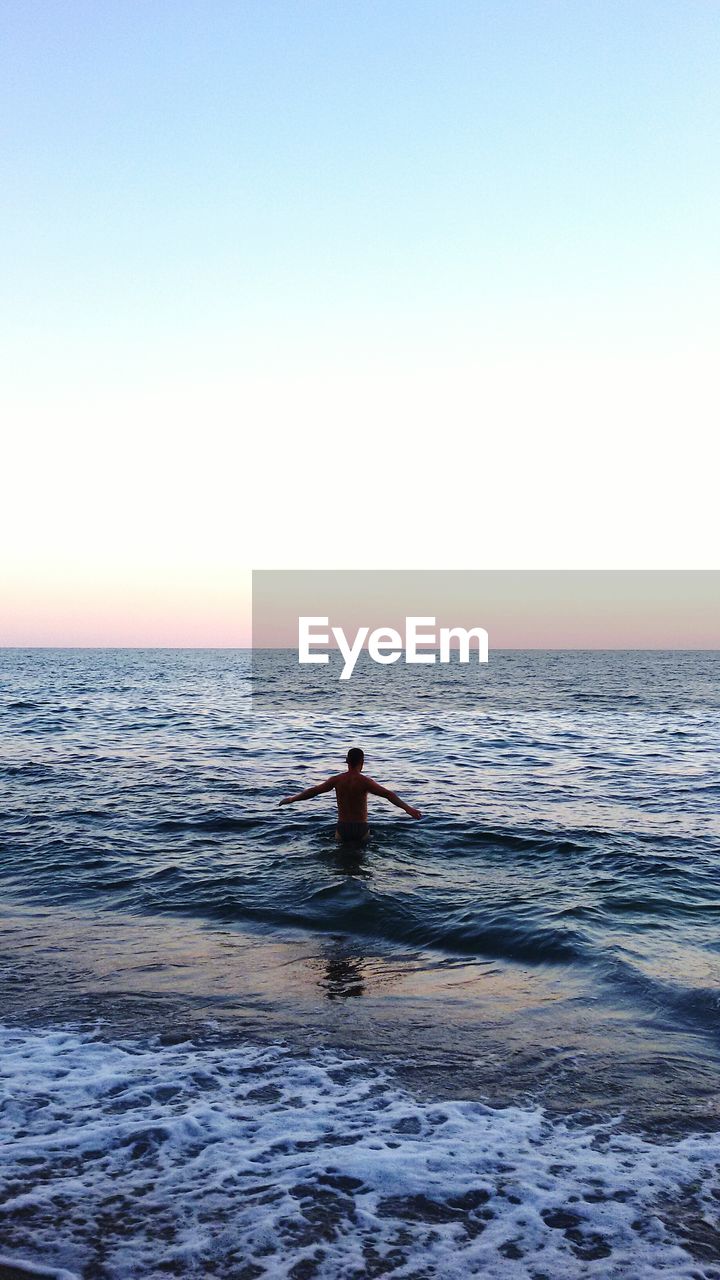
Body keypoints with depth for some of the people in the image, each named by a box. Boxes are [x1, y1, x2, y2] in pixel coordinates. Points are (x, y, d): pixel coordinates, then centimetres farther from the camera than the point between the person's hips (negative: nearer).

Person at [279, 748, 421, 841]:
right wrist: (408, 808, -24)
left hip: (342, 828, 2)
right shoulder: (365, 781, -12)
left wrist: (292, 799, 18)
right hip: (361, 828, -2)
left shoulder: (337, 780, -3)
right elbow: (388, 794, -22)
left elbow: (313, 791, 5)